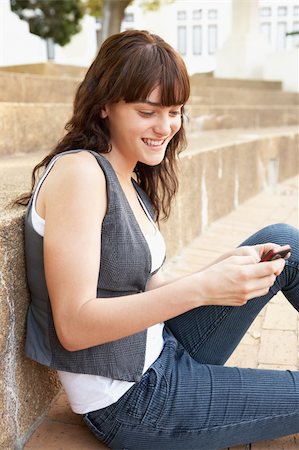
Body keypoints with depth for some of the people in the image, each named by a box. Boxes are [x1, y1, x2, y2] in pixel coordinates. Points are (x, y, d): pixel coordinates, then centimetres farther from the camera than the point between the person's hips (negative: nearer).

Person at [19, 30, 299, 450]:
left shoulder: (132, 182, 7)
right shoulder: (79, 171, -19)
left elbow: (144, 291, 4)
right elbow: (74, 326, -24)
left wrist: (223, 269, -11)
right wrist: (199, 288, -31)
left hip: (162, 354, 8)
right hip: (130, 402, -8)